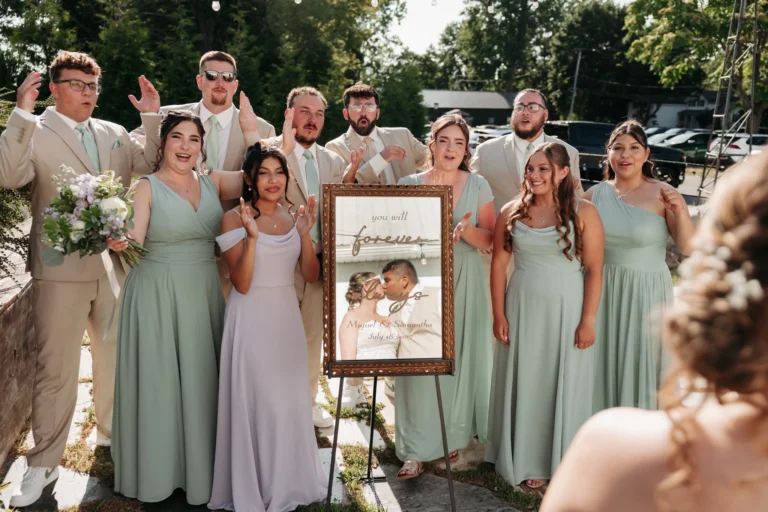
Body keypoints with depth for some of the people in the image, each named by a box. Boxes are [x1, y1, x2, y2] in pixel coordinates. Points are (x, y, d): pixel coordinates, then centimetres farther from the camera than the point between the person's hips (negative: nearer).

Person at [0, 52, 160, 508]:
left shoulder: (115, 134, 12)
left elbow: (153, 167, 7)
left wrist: (153, 118, -1)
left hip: (114, 265, 5)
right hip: (62, 269, -5)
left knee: (116, 356, 18)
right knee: (56, 369, 0)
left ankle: (112, 430, 40)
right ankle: (44, 463, 12)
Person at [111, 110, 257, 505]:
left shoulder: (213, 182, 7)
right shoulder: (147, 187, -5)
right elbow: (132, 242, -16)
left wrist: (248, 129, -9)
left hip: (204, 295, 4)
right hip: (157, 295, -4)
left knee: (200, 381, 12)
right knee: (159, 381, 5)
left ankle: (200, 467, 28)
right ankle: (157, 470, 23)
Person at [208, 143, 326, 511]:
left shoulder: (292, 217, 6)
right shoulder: (234, 218, -8)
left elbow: (312, 276, 2)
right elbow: (241, 284, -15)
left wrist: (305, 233, -10)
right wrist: (252, 236, -26)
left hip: (287, 318, 5)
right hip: (252, 319, -5)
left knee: (290, 401, 12)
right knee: (255, 402, 1)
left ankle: (287, 481, 31)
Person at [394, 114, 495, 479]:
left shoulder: (478, 186, 3)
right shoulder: (409, 185, 1)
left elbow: (488, 240, 1)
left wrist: (466, 230, -18)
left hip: (463, 284, 1)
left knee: (459, 358, 6)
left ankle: (453, 435, 26)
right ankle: (416, 448, 6)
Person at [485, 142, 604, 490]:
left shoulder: (583, 212, -7)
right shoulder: (512, 212, 0)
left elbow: (594, 271, -7)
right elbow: (499, 264, 3)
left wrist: (588, 320, -10)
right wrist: (498, 314, -1)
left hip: (566, 310, -2)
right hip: (521, 309, 3)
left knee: (561, 386, 8)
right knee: (523, 384, 11)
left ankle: (557, 461, 25)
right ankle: (523, 458, 27)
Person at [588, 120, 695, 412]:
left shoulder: (662, 195, -8)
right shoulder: (595, 194, 1)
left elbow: (688, 248, -12)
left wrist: (680, 212, -28)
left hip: (647, 292, -3)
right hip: (603, 291, 3)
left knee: (641, 364, 7)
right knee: (604, 363, 12)